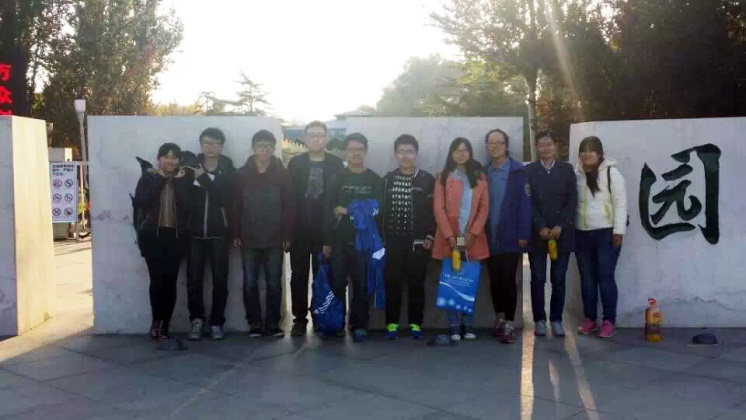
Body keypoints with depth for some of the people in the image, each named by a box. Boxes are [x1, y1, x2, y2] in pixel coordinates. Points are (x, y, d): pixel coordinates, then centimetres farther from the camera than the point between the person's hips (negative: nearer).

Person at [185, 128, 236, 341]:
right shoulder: (192, 166, 4)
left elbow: (226, 197, -14)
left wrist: (204, 178, -18)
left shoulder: (228, 170, 2)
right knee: (193, 280, 3)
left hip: (219, 233, 0)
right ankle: (197, 319, 18)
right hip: (195, 233, 0)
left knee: (220, 280, 4)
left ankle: (216, 323, 14)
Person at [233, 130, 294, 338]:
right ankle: (255, 323, 13)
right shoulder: (242, 174, 4)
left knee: (274, 283, 4)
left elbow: (289, 206, -1)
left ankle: (272, 323, 13)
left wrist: (287, 235, -5)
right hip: (249, 239, 1)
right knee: (250, 283, 4)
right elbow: (236, 205, 3)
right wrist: (236, 234, -1)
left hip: (274, 239, -1)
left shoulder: (282, 174, 1)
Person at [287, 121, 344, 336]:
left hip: (325, 230, -1)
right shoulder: (295, 163, 4)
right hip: (299, 230, 1)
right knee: (299, 276, 6)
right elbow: (288, 196, 0)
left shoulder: (336, 164, 2)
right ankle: (300, 318, 14)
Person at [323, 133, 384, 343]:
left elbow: (377, 211, -3)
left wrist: (348, 211, -9)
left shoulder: (375, 180, 6)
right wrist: (327, 241, -5)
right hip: (339, 241, 1)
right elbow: (328, 210, 2)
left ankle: (360, 325, 9)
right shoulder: (337, 179, 8)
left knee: (361, 284, 1)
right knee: (337, 283, 0)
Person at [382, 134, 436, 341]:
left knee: (416, 283, 3)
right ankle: (392, 323, 12)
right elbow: (381, 209, 7)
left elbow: (433, 210, 0)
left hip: (418, 241, -1)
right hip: (392, 240, 1)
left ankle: (415, 324, 11)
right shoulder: (387, 179, 8)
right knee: (392, 283, 3)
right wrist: (380, 236, 1)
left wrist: (430, 236, -6)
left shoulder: (427, 180, 2)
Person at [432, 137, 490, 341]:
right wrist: (449, 235, -12)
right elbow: (438, 208, -3)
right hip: (450, 238, -1)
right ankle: (454, 327, 5)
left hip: (473, 238, 2)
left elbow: (484, 207, 3)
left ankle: (469, 326, 10)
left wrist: (473, 233, -9)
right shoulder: (443, 177, 3)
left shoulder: (479, 177, 8)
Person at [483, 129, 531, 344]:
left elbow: (524, 203, -10)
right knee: (495, 280, 11)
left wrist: (523, 234, -15)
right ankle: (499, 319, 23)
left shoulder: (518, 171, -5)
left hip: (510, 236, -4)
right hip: (490, 237, 4)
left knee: (508, 279, -3)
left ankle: (509, 324, 5)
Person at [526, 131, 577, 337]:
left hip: (562, 233, 1)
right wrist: (541, 227, -12)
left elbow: (572, 201, 1)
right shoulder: (528, 171, 5)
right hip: (537, 233, -1)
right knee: (538, 279, 2)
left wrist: (560, 226, -10)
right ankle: (539, 320, 10)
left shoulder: (567, 169, 8)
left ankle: (556, 320, 13)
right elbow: (527, 202, -2)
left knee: (559, 279, 4)